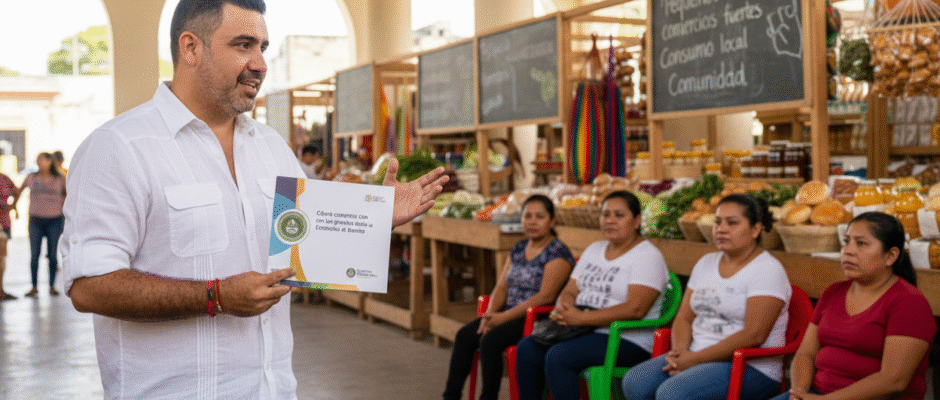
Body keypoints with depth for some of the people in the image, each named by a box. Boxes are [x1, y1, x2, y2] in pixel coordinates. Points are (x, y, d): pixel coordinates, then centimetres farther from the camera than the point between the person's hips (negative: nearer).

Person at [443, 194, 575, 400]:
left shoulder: (558, 253, -9)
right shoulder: (518, 249, 16)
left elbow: (545, 296, -18)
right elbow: (502, 286, 15)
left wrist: (503, 317, -19)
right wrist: (490, 313, -7)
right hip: (510, 314, 8)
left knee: (490, 340, -28)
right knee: (464, 335, -12)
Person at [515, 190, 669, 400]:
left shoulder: (648, 256, -9)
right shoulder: (594, 249, 17)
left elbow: (635, 309, -21)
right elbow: (570, 290, 16)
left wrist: (581, 318, -22)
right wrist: (562, 309, -9)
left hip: (627, 341, -8)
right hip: (586, 331, 8)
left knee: (557, 357, -29)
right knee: (527, 348, -12)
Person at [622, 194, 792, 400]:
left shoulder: (768, 270, -8)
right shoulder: (706, 263, 16)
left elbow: (754, 335, -17)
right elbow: (684, 317, 15)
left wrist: (695, 359, -17)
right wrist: (679, 351, -7)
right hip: (697, 356, 7)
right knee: (635, 381, -17)